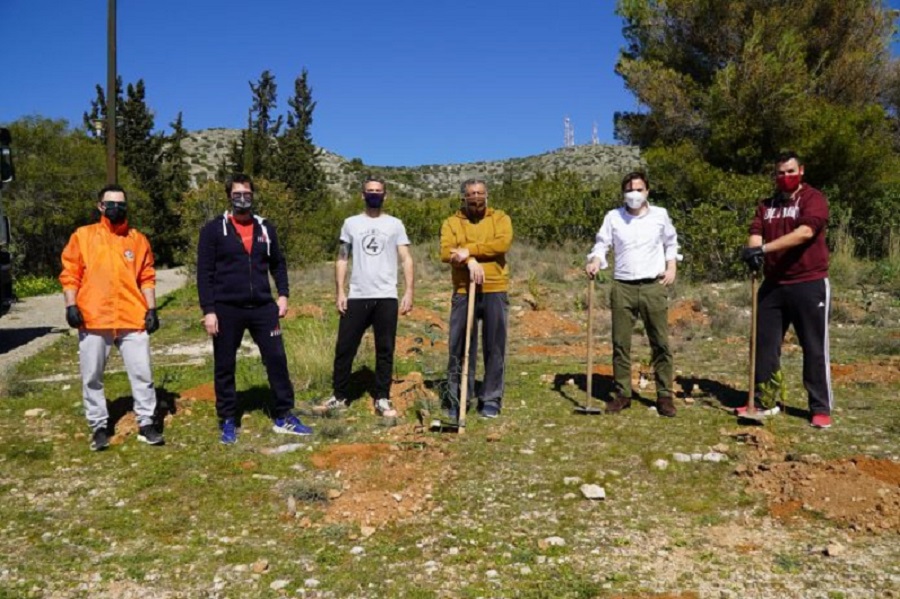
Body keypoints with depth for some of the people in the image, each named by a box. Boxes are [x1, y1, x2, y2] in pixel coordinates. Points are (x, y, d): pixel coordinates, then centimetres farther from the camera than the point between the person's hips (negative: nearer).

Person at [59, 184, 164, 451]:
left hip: (133, 318, 1)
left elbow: (147, 278, 10)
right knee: (92, 377, 7)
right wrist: (71, 305, -7)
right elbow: (69, 274, 4)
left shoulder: (138, 239, 9)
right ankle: (99, 427, 20)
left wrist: (151, 309, 2)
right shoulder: (82, 236, 5)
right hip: (93, 319, 0)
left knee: (142, 373, 1)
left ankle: (146, 424, 12)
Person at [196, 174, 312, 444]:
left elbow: (278, 264, 16)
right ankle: (228, 422, 21)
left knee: (277, 359, 2)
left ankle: (284, 417, 15)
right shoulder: (213, 230, -2)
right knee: (225, 367, 6)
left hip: (263, 307, 3)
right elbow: (204, 273, -5)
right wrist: (208, 310, -11)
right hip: (227, 309, -2)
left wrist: (283, 294, 4)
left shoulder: (266, 228, 9)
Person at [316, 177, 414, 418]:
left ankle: (382, 400, 13)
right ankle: (339, 397, 17)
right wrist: (340, 292, -2)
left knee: (385, 350, 5)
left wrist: (409, 292, -8)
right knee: (344, 348, 4)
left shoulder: (395, 224, 7)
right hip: (357, 297, 1)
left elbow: (406, 260, 2)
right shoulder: (351, 223, 9)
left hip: (386, 298, -1)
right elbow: (342, 260, 8)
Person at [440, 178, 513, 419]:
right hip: (464, 292, 0)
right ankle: (457, 400, 15)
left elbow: (503, 243, -12)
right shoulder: (452, 222, 8)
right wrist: (470, 261, -24)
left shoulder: (500, 218, 8)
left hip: (495, 292, 0)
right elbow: (446, 253, -8)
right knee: (460, 348, 4)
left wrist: (469, 250, -18)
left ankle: (491, 399, 16)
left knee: (495, 347, 5)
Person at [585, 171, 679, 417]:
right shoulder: (613, 217, 5)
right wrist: (595, 262, -16)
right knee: (620, 343, 3)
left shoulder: (660, 215, 7)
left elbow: (671, 243, 19)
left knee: (661, 343, 1)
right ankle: (622, 393, 12)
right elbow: (602, 244, 4)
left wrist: (672, 267, 6)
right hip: (623, 287, 0)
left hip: (654, 286, 0)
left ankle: (664, 395, 9)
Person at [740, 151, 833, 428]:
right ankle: (764, 401, 18)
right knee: (764, 343, 7)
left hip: (809, 284, -5)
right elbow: (755, 234, 1)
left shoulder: (813, 199, -5)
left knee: (814, 347, 1)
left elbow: (805, 232, -22)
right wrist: (753, 251, -23)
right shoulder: (766, 205, 14)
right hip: (773, 284, 6)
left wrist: (765, 248, -30)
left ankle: (820, 409, 9)